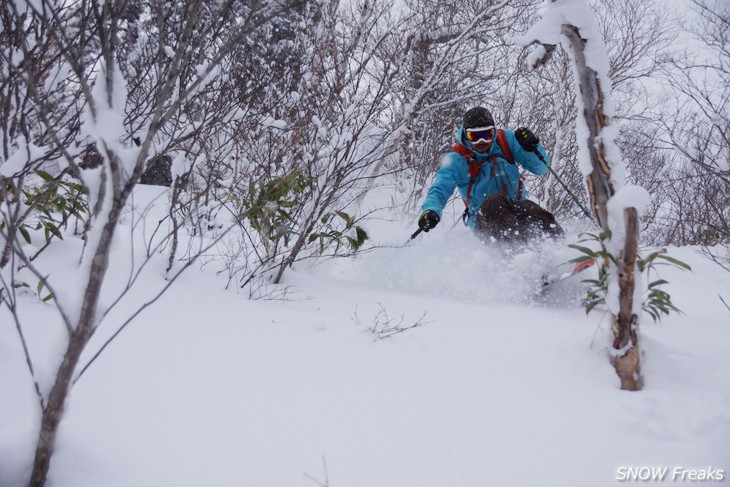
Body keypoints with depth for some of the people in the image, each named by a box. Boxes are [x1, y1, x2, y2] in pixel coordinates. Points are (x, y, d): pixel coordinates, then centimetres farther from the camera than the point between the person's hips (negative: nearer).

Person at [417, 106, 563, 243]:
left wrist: (532, 147, -17)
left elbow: (541, 168, 4)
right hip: (484, 218, -3)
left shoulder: (506, 139, 3)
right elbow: (439, 190, -10)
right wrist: (431, 210, -33)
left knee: (541, 217, -29)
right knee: (494, 201, -35)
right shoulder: (457, 159, -3)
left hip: (517, 206, 3)